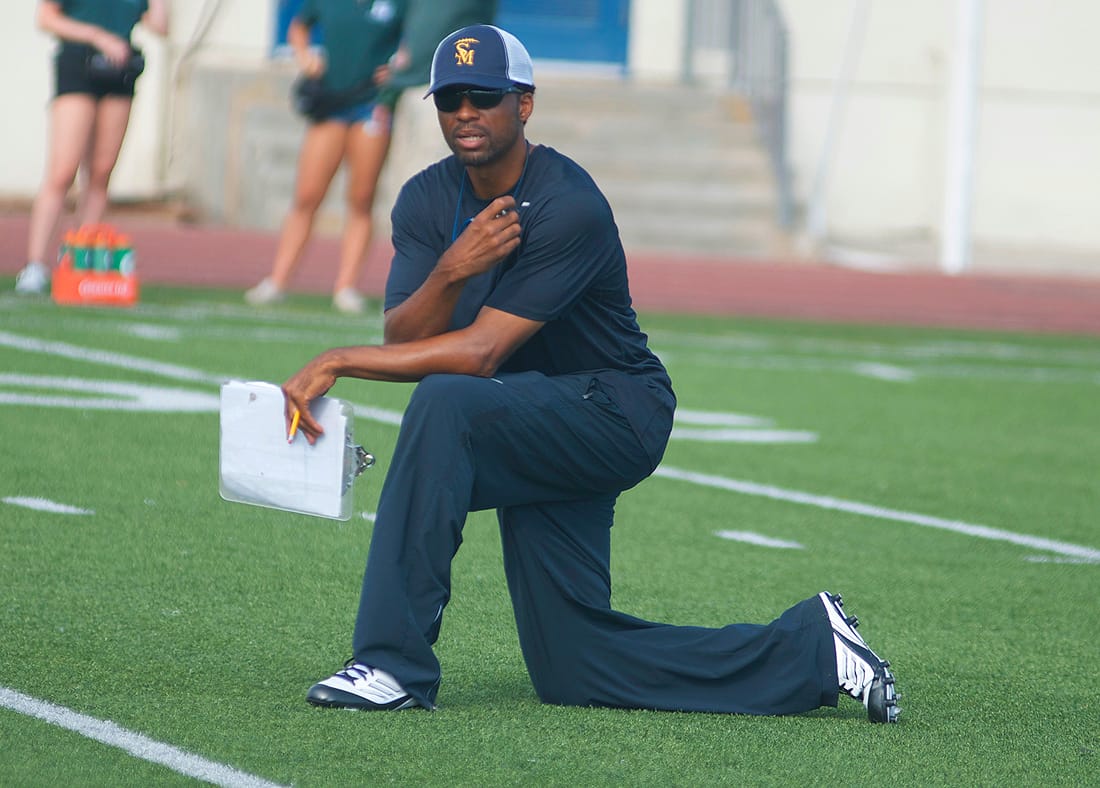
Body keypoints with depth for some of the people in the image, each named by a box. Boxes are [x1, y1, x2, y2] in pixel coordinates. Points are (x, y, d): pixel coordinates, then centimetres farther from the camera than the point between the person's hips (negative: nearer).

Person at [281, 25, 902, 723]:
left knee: (445, 402, -34)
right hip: (535, 427, 8)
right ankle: (810, 647, 21)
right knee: (574, 667, 5)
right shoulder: (428, 201, 0)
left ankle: (395, 666, -33)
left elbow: (481, 352, -28)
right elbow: (402, 342, -11)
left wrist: (338, 362, -30)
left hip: (614, 411, -8)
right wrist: (449, 273, -31)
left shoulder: (568, 208, -22)